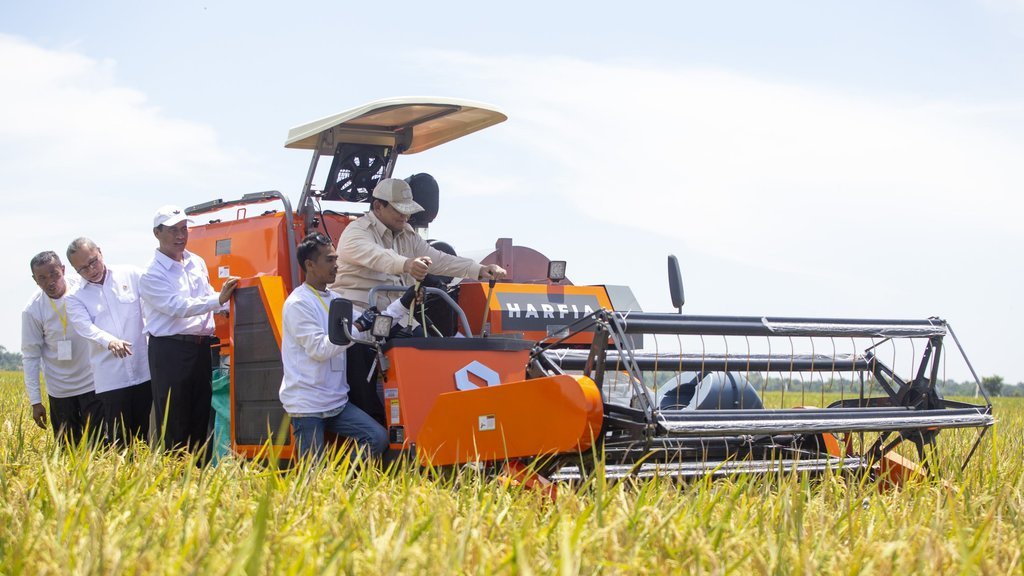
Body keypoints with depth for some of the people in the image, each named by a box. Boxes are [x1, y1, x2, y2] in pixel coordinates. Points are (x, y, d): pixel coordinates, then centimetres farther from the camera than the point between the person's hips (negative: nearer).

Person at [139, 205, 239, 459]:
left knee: (202, 417, 10)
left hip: (201, 347, 7)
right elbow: (178, 307, -19)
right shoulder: (151, 275, -8)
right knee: (174, 422, -2)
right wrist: (219, 300, -28)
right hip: (170, 350, -7)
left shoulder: (197, 263, 13)